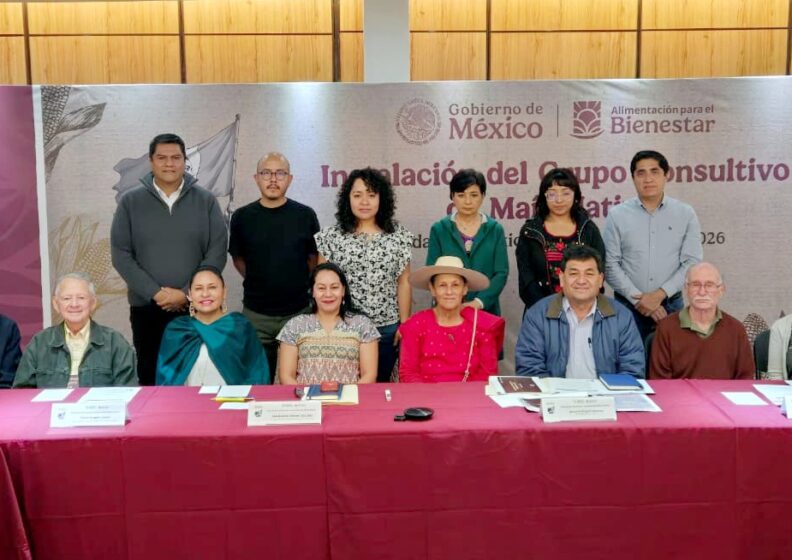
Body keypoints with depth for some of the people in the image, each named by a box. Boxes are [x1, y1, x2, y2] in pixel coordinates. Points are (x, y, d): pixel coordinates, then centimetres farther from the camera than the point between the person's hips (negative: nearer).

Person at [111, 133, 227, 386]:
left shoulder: (206, 201, 3)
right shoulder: (130, 201, 3)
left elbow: (217, 253, -2)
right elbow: (121, 254, -1)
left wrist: (186, 293, -11)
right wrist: (154, 293, -11)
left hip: (195, 307, 0)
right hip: (146, 307, 0)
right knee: (149, 375, 7)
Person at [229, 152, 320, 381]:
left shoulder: (305, 215, -2)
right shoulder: (242, 217, -1)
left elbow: (314, 258, 8)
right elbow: (238, 258, 11)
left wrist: (299, 283, 7)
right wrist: (260, 281, 9)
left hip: (299, 312, 0)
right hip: (256, 313, 1)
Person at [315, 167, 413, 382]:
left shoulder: (398, 235, 5)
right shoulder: (332, 236, 2)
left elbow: (403, 282, 7)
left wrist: (405, 323, 4)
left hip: (387, 328, 1)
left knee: (380, 384, 7)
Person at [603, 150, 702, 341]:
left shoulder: (685, 214, 3)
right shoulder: (617, 215, 1)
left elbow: (692, 262, -1)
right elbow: (610, 264, -3)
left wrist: (660, 294, -11)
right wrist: (639, 299, -10)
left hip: (670, 304, 1)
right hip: (628, 304, 0)